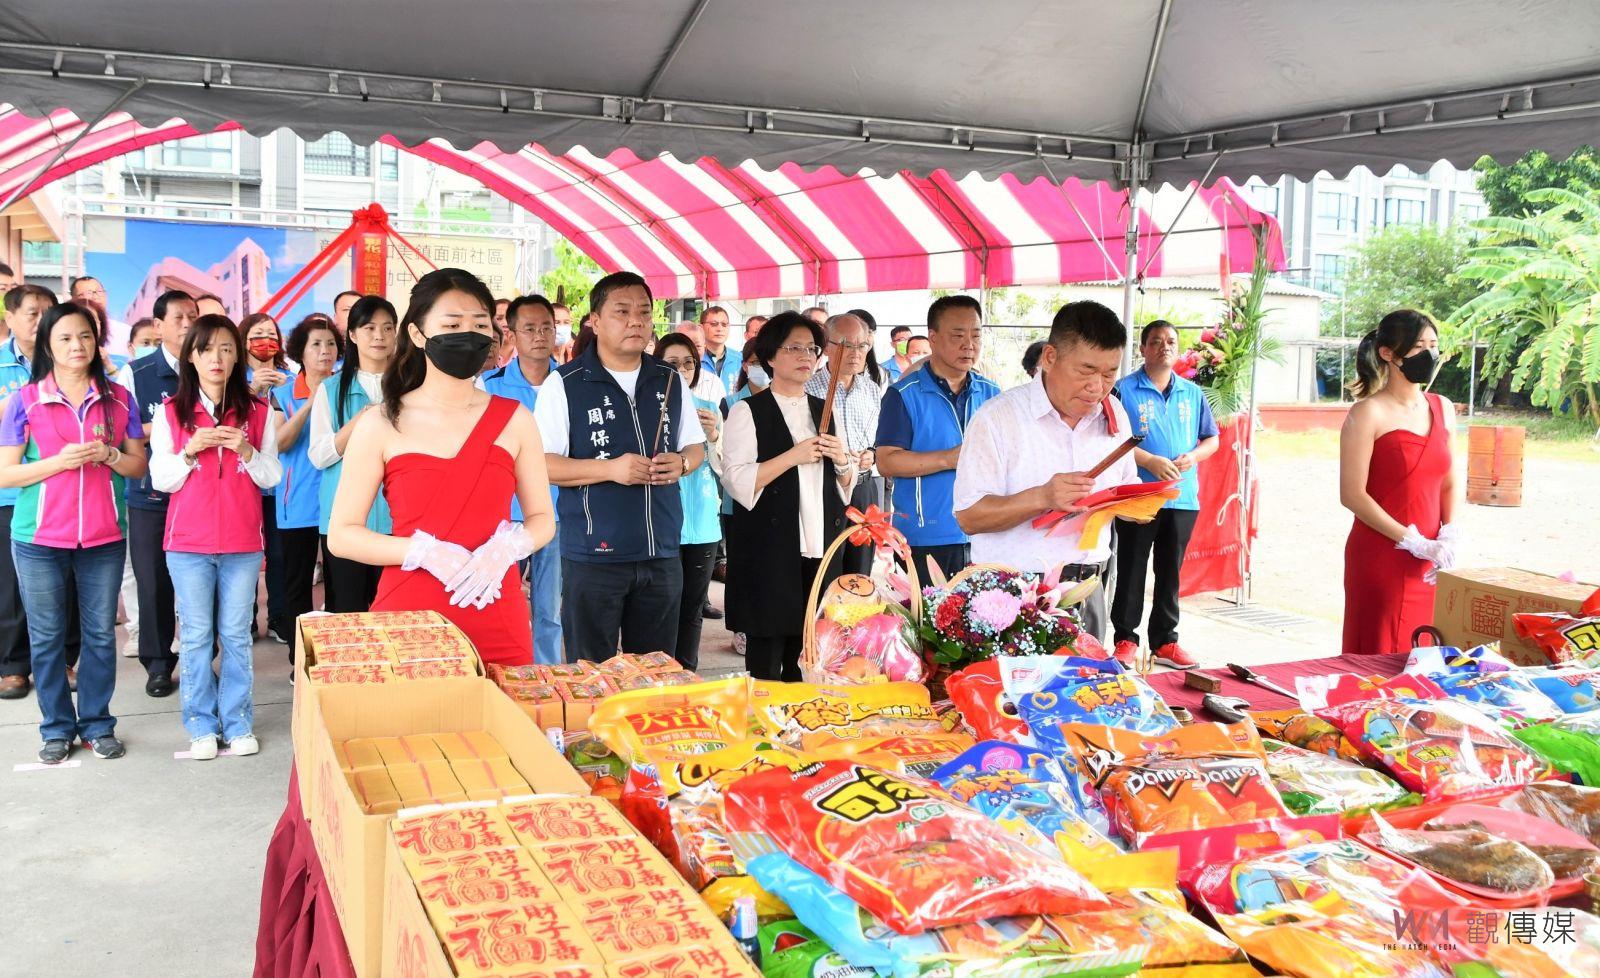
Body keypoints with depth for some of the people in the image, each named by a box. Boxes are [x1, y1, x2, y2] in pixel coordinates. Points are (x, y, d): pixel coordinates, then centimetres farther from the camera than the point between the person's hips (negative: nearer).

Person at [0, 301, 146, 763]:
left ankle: (97, 724, 19)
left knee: (101, 634, 7)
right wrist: (60, 461, -16)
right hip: (40, 539, -1)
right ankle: (57, 728, 19)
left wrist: (109, 455, -13)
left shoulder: (119, 399, 5)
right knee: (47, 636, 7)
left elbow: (139, 465, 8)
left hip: (104, 538, 1)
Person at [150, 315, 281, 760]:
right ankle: (202, 726, 15)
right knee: (196, 636, 6)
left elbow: (272, 477, 4)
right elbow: (160, 479, 2)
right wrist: (190, 450, -14)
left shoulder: (258, 412, 3)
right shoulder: (171, 412, 2)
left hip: (243, 543, 0)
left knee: (236, 636, 7)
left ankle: (238, 723, 16)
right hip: (188, 542, 0)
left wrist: (246, 450, -14)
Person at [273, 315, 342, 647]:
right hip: (298, 504, 0)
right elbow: (280, 443, -9)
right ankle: (300, 660, 14)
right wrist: (310, 403, -18)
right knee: (297, 585, 6)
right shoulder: (283, 394, 5)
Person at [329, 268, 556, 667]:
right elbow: (341, 535, 0)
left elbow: (542, 518, 10)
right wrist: (424, 551, -15)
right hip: (407, 617, -1)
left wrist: (507, 547, -12)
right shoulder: (381, 425, -1)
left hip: (497, 621, 2)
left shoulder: (514, 420, 5)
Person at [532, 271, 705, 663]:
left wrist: (682, 462, -6)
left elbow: (696, 446, 18)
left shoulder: (672, 382, 10)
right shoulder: (564, 384, -5)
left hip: (662, 553, 4)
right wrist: (611, 469, -21)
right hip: (593, 556, -4)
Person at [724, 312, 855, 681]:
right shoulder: (748, 412, -2)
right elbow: (738, 482, -13)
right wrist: (794, 456, -17)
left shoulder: (823, 410, 16)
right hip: (768, 553, -5)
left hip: (819, 551, 6)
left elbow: (846, 487, 21)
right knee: (765, 665, -1)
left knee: (804, 663, 11)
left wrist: (842, 460, 0)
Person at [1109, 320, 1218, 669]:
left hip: (1182, 499, 4)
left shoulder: (1192, 393, 13)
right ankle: (1125, 638, 11)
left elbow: (1212, 439, 17)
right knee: (1131, 570, 1)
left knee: (1170, 572, 10)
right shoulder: (1125, 390, -2)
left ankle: (1165, 641, 19)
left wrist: (1192, 457, -4)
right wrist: (1150, 461, -17)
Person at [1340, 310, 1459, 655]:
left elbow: (1450, 482, 17)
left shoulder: (1443, 409, 12)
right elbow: (1352, 494, -13)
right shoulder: (1369, 413, -8)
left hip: (1428, 566, 6)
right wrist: (1414, 543, -15)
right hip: (1379, 558, -6)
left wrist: (1450, 534, -1)